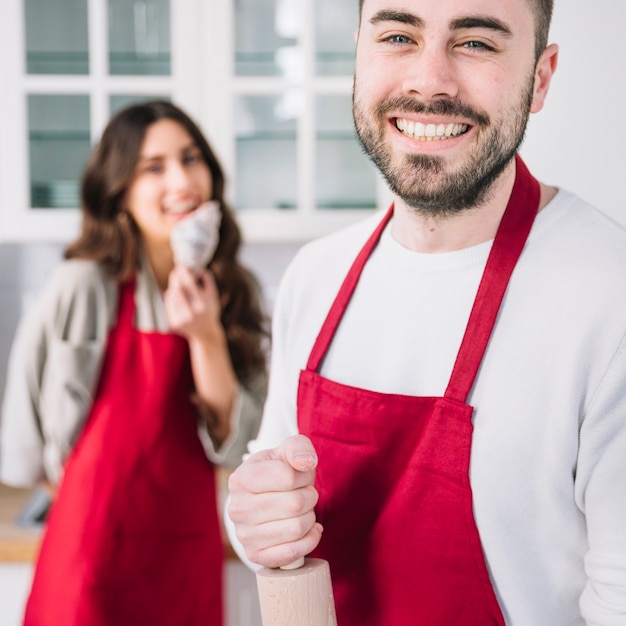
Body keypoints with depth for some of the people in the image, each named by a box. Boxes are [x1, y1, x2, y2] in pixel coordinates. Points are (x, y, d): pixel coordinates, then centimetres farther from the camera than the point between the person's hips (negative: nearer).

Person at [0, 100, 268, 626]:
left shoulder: (237, 292, -1)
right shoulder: (83, 288, -14)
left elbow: (236, 445, -7)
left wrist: (207, 337, -18)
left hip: (192, 550, 4)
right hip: (99, 552, -3)